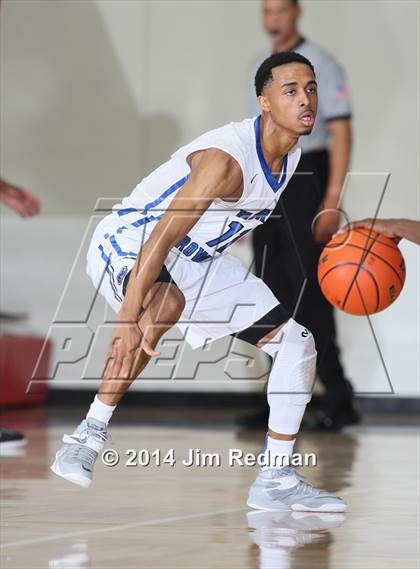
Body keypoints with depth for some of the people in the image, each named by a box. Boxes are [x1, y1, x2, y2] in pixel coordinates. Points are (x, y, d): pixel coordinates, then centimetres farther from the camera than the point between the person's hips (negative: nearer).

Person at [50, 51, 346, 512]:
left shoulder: (291, 154, -3)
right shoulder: (227, 158, -32)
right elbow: (161, 237, -36)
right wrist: (130, 316, -42)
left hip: (198, 257, 10)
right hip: (127, 244, -9)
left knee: (296, 344, 5)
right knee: (166, 302, -45)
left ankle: (275, 479, 14)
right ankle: (89, 434, -32)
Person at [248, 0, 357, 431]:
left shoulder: (320, 65, -7)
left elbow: (341, 132, -11)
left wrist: (332, 201, -18)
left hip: (305, 180, -7)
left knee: (309, 294, -9)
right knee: (273, 295, 7)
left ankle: (338, 401, -3)